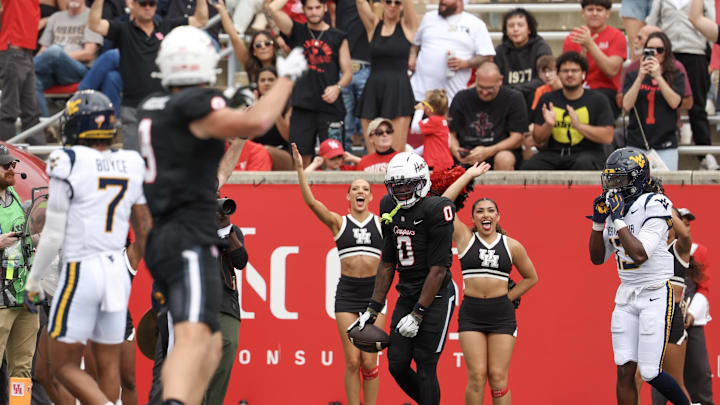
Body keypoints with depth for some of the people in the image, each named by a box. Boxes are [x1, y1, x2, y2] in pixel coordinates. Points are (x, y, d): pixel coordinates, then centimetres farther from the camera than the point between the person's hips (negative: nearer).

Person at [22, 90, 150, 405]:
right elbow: (144, 232, 14)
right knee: (108, 366, 11)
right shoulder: (132, 167, 6)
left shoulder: (69, 165, -11)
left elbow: (54, 235, -10)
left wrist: (33, 281, 1)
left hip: (81, 272, -6)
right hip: (117, 271, 6)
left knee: (64, 365, 0)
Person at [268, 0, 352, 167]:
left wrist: (338, 87, -11)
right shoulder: (297, 32, 10)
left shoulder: (338, 37, 9)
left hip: (330, 107, -1)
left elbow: (347, 73, 8)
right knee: (302, 158, 2)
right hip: (302, 107, 1)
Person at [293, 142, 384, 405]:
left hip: (374, 290, 0)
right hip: (347, 292, 0)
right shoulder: (338, 223, 6)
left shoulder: (382, 223, 9)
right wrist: (299, 169, -14)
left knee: (369, 361, -3)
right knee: (352, 361, -4)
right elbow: (310, 201, -5)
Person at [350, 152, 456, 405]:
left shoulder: (435, 210, -16)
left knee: (425, 368, -8)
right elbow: (387, 264, 15)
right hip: (407, 295, 7)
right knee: (397, 365, 4)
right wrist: (373, 310, 10)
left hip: (435, 296, -7)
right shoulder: (390, 209, 7)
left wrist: (417, 315, -18)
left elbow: (438, 269, -17)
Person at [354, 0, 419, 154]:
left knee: (397, 152, -7)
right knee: (372, 153, 1)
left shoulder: (407, 26, 6)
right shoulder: (374, 25, 12)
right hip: (373, 90, 3)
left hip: (399, 91, -3)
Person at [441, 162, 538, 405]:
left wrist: (508, 297, 8)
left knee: (498, 377, -3)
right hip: (471, 313, 0)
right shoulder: (465, 238, 5)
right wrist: (468, 176, 5)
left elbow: (531, 277, 19)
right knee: (477, 375, -8)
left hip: (501, 314, 0)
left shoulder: (512, 246, 7)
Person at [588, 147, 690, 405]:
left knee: (650, 373, -8)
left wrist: (619, 219, -20)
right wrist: (598, 221, 2)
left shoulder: (654, 206, -14)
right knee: (624, 372, 0)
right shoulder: (616, 209, 9)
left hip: (655, 296, -7)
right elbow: (598, 258, 14)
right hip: (626, 297, 7)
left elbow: (640, 254, -24)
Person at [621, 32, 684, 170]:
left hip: (665, 146, -1)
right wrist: (640, 77, -11)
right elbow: (626, 106, -3)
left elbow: (674, 103, -8)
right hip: (636, 145, 1)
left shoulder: (676, 77, 8)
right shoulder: (633, 76, 10)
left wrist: (658, 77, -13)